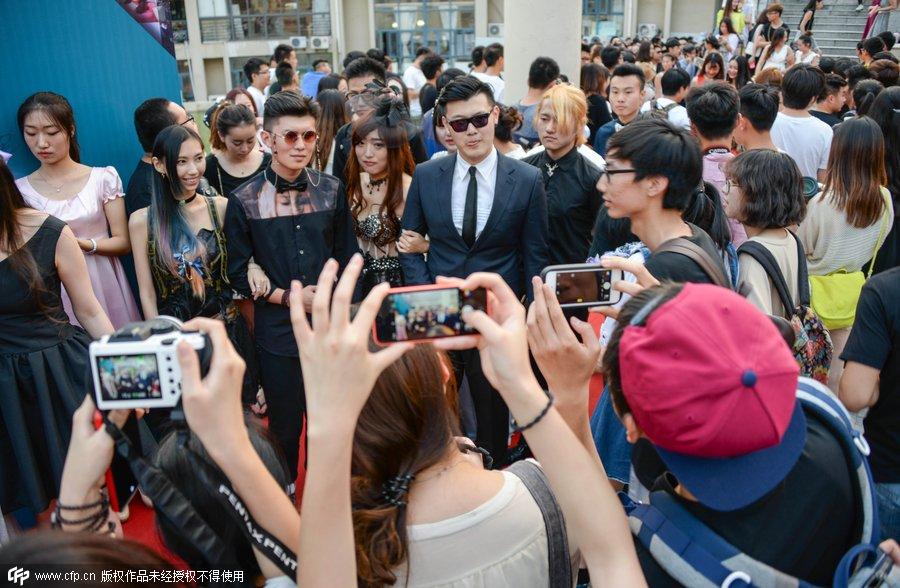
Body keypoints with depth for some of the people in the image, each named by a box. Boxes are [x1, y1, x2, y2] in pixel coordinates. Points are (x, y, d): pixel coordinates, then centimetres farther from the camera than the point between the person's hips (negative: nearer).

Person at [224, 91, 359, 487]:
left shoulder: (331, 190, 2)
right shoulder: (245, 201, -5)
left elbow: (347, 257, 7)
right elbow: (238, 275, -1)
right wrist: (289, 297, -12)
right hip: (278, 332, -2)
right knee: (284, 425, 12)